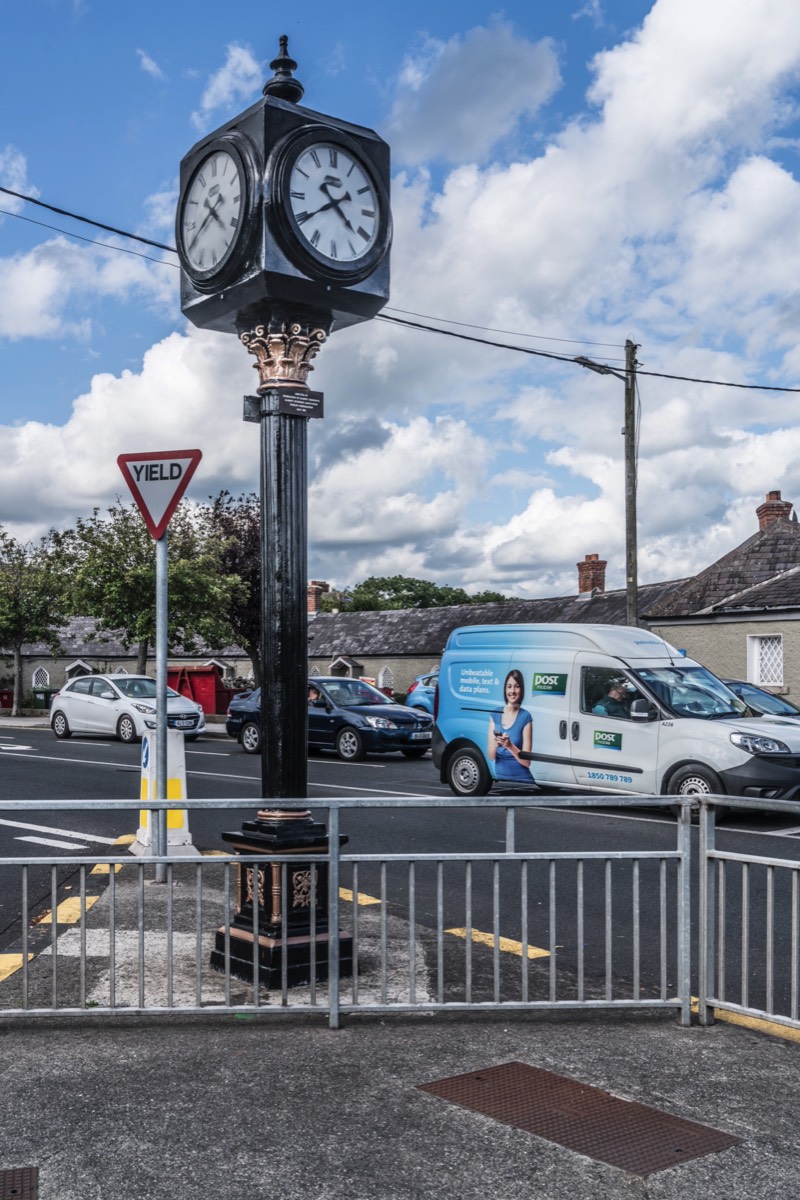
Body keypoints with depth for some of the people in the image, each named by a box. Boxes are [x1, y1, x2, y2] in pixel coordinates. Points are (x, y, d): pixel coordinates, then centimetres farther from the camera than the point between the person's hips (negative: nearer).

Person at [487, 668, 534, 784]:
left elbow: (526, 761, -10)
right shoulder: (495, 715, 2)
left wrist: (509, 745, -25)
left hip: (521, 780, -3)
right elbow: (491, 757, 0)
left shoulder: (525, 717, -9)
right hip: (499, 777, 3)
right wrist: (495, 744, -20)